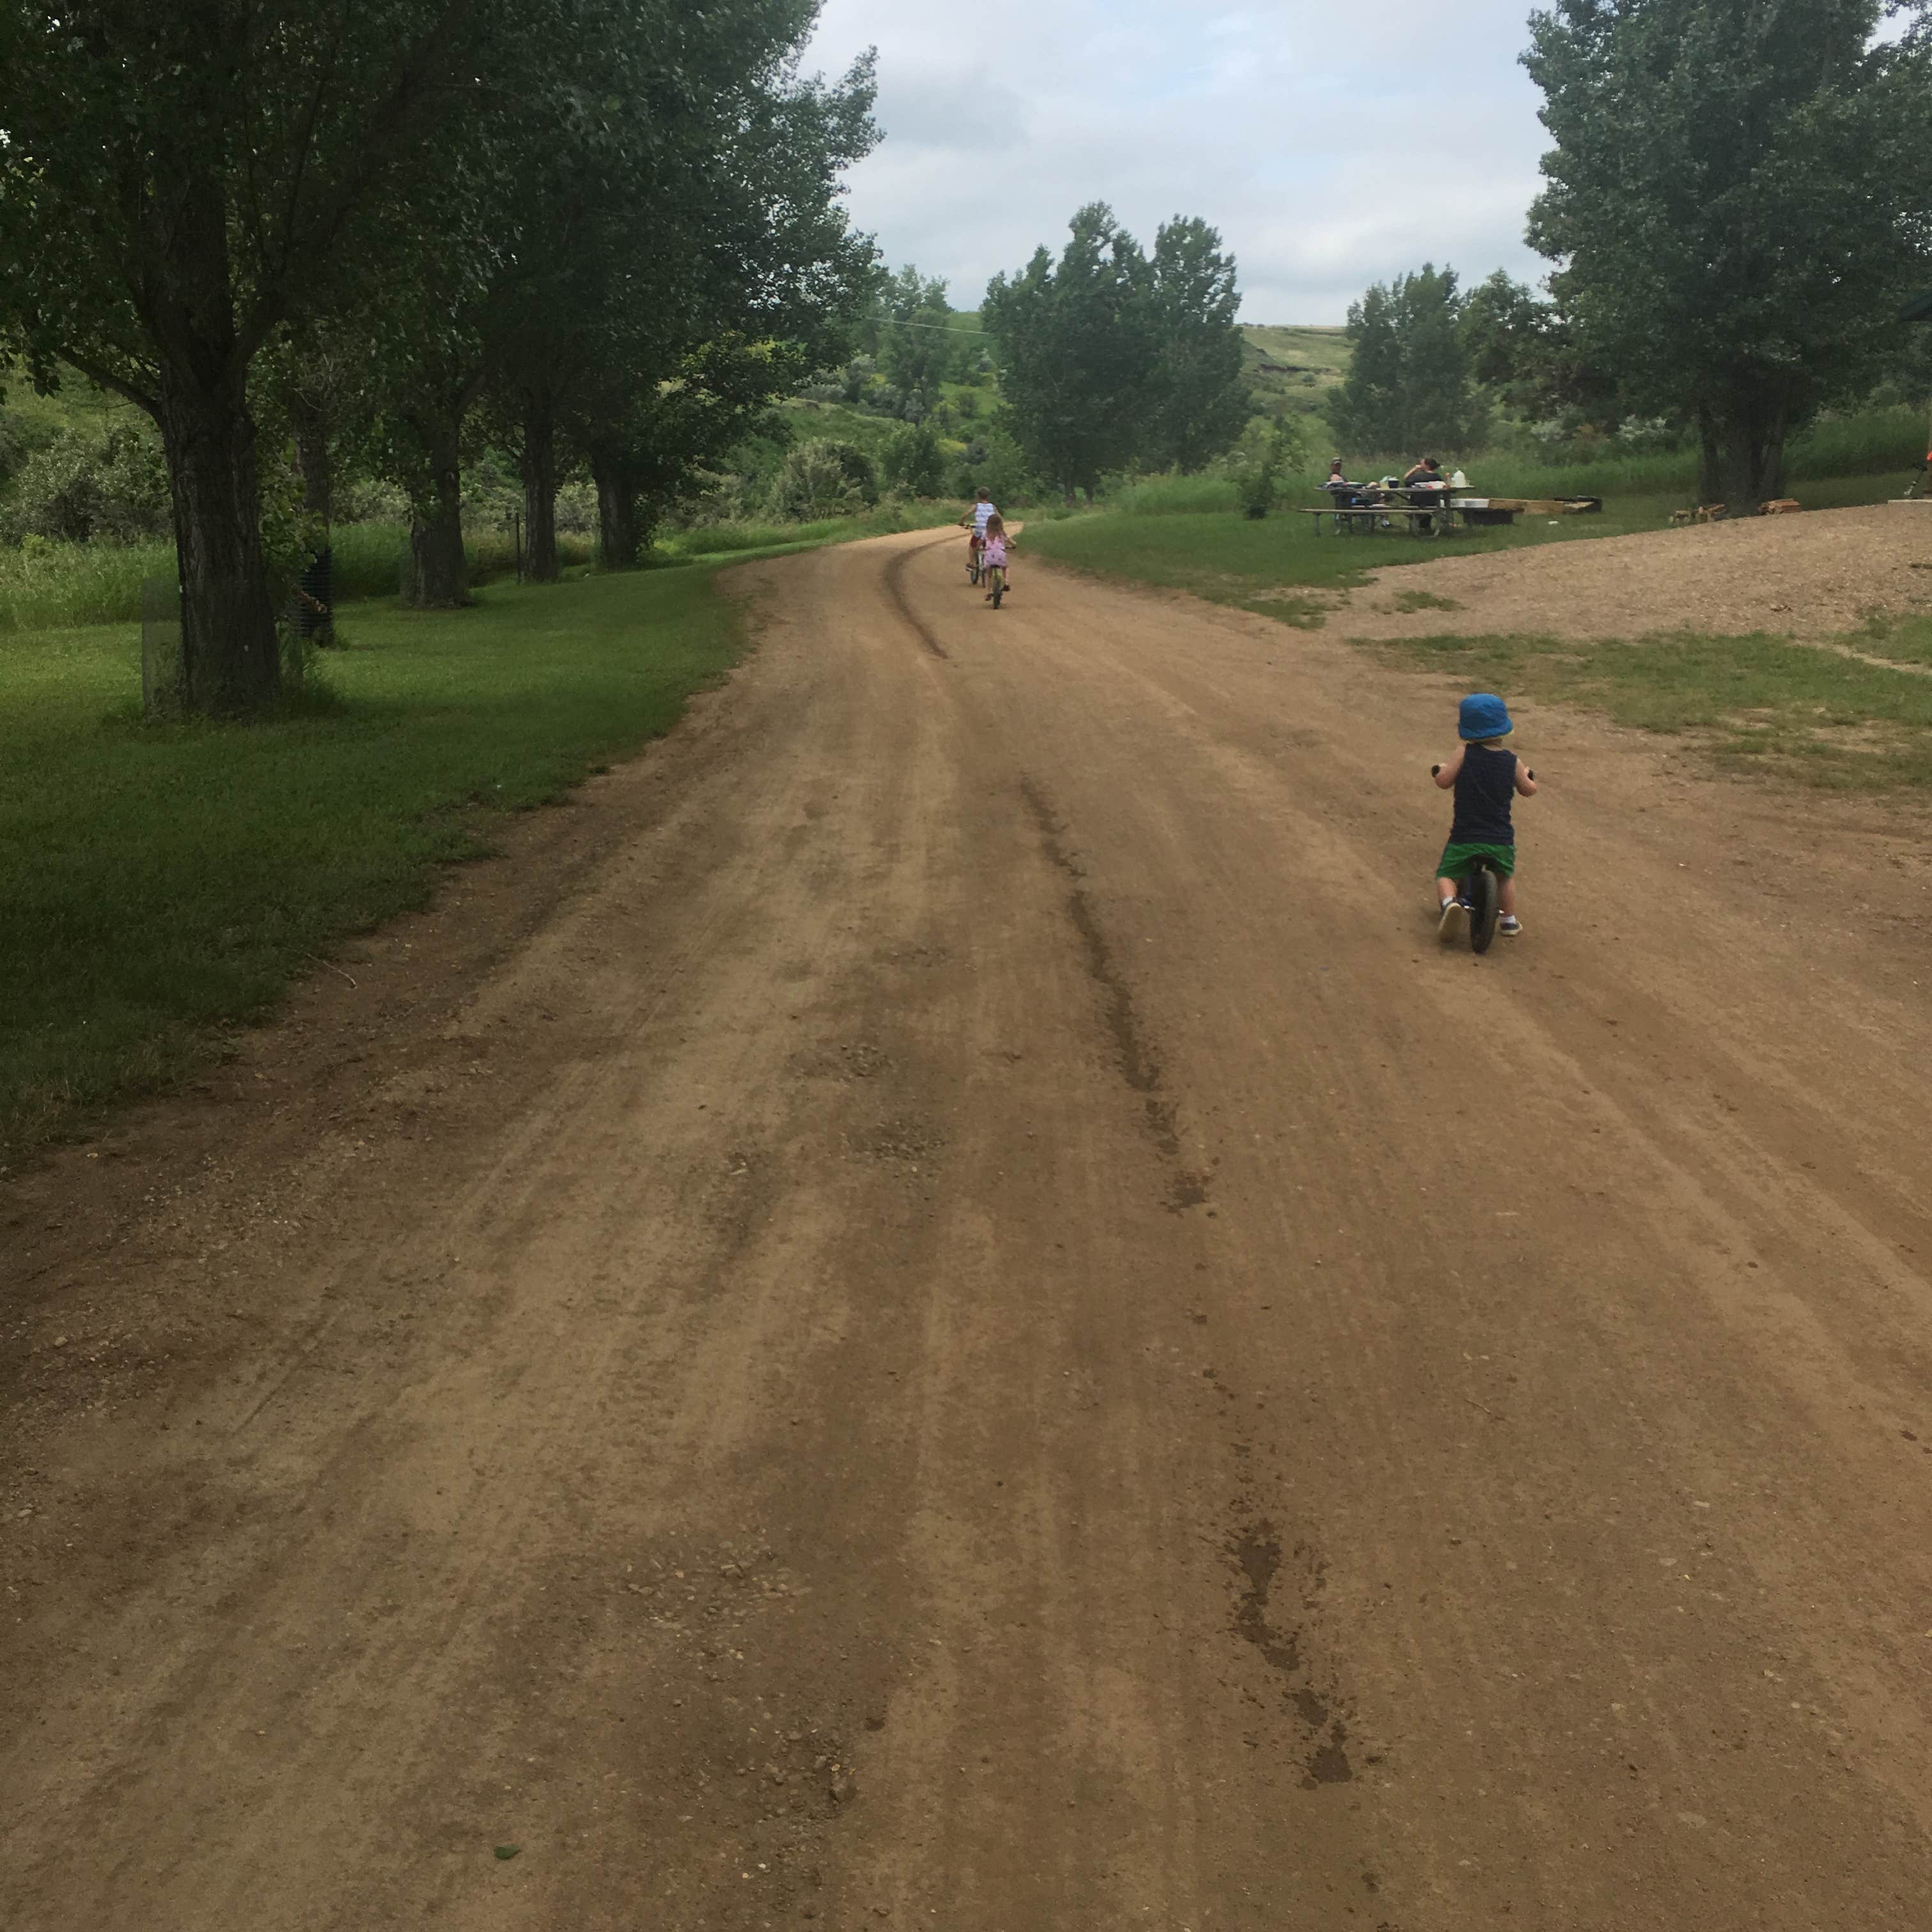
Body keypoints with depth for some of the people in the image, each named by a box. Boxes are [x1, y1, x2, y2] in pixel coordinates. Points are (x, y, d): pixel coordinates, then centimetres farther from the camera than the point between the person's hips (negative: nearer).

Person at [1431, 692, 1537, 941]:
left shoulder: (1464, 753, -8)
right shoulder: (1512, 762, 0)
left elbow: (1443, 781, -11)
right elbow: (1529, 790, 13)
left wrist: (1443, 768, 11)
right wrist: (1529, 775, 35)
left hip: (1464, 837, -2)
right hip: (1501, 841, 2)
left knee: (1446, 875, 13)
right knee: (1506, 877, 29)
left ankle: (1449, 901, -17)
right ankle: (1509, 919, 33)